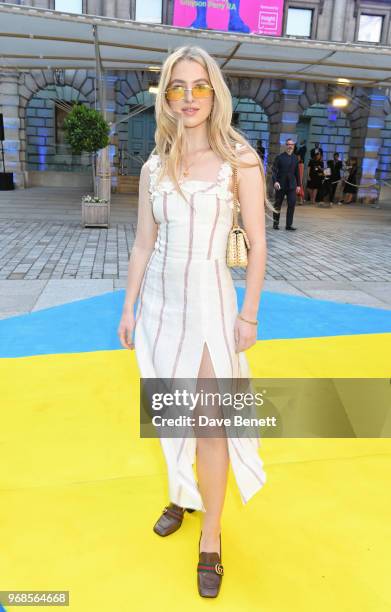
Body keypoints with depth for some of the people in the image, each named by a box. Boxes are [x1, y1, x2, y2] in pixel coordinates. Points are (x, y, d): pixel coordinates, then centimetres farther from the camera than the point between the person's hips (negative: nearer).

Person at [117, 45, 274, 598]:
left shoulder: (240, 159, -4)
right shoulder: (154, 167, 6)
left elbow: (257, 244, -5)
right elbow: (143, 244, 8)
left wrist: (249, 314, -7)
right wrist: (129, 307, 7)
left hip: (209, 300, -4)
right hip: (160, 301, 4)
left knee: (210, 423, 1)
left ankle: (211, 535, 20)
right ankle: (181, 495, 40)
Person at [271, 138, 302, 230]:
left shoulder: (295, 158, 10)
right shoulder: (279, 157, -2)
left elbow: (297, 172, 14)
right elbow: (274, 170, -8)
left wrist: (298, 184, 11)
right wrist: (275, 181, -22)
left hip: (292, 185, 3)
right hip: (280, 185, -2)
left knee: (292, 204, -8)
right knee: (278, 205, 7)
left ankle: (289, 225, -3)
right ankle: (275, 223, 19)